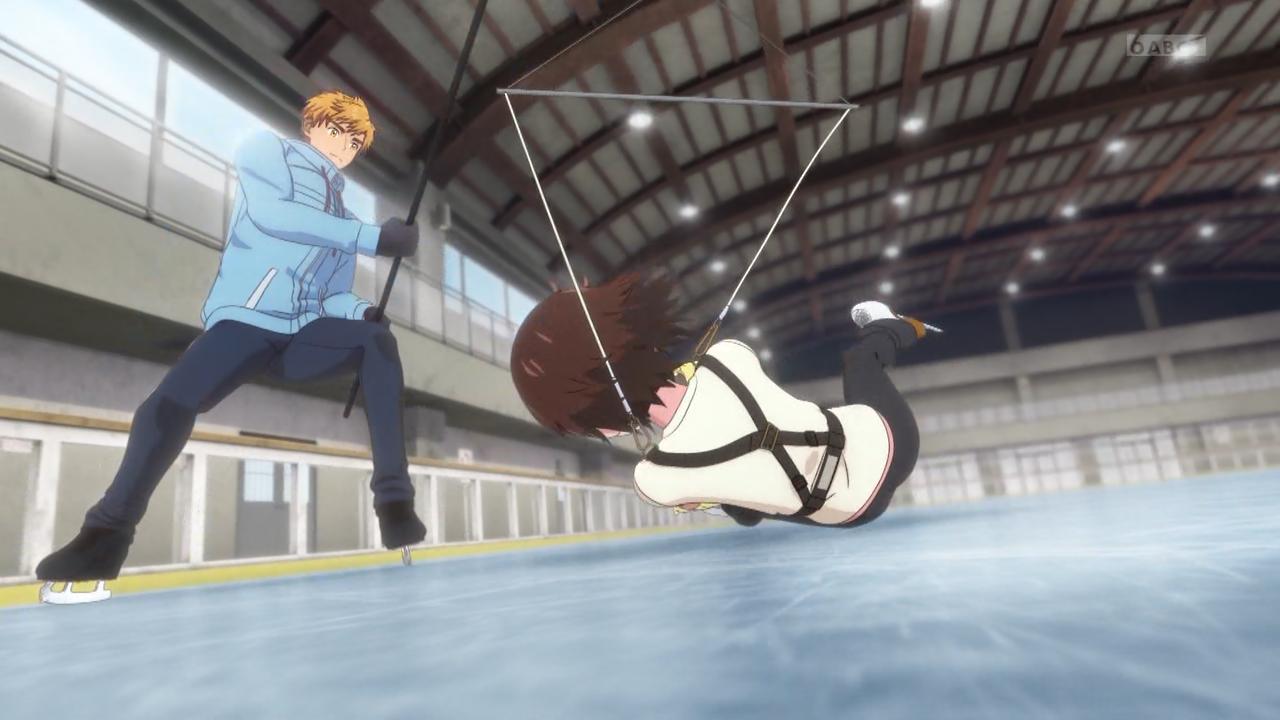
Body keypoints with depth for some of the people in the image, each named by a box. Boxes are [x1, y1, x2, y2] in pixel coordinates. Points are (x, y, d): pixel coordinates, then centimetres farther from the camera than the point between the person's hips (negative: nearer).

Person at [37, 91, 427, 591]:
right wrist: (373, 237, -19)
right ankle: (106, 537, -2)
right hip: (244, 323, -3)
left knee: (379, 339, -25)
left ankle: (394, 504, -30)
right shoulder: (267, 151, 10)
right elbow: (272, 213, -13)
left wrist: (361, 309, -7)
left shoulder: (341, 217, 24)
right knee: (168, 406, -26)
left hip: (303, 335, 3)